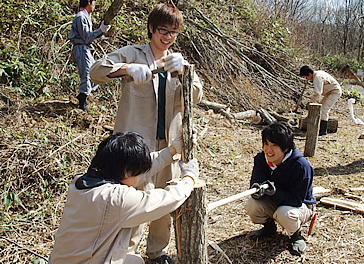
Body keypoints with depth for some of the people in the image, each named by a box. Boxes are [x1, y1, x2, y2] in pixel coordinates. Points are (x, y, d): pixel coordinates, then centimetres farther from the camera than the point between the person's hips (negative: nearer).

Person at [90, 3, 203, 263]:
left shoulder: (178, 61, 13)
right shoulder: (133, 54, -1)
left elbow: (196, 96, 0)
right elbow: (96, 70, -12)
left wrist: (183, 71, -20)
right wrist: (127, 68, -30)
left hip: (169, 140, 6)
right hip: (137, 140, -5)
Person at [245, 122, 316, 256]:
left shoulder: (301, 165, -28)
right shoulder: (261, 158, -13)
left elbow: (297, 199, -26)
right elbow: (255, 182, -11)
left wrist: (275, 192, -42)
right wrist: (257, 190, -37)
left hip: (300, 205, -4)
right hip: (274, 203, 4)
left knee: (284, 214, -37)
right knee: (252, 205, -25)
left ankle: (296, 234, 1)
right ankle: (269, 227, 10)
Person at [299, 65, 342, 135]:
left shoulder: (317, 77, -24)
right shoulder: (317, 74, 8)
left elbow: (317, 93, -31)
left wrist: (311, 102, -20)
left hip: (335, 92, -11)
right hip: (330, 92, 11)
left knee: (324, 110, -16)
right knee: (320, 108, 10)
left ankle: (323, 131, -12)